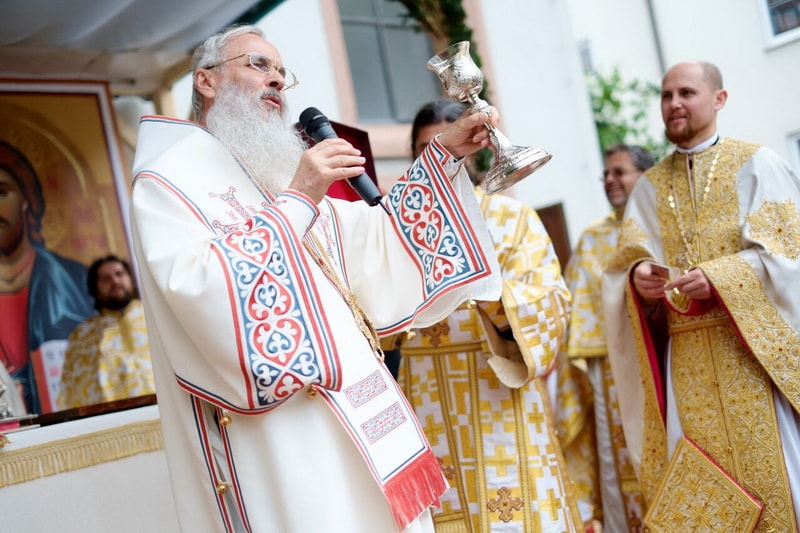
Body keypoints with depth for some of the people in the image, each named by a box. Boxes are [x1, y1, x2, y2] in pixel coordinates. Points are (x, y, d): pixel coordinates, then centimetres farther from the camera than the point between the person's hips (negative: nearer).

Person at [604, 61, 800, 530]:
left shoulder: (755, 164, 3)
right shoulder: (650, 186, 16)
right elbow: (629, 259, 8)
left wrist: (718, 277, -19)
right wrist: (637, 275, -15)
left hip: (753, 350, -3)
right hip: (687, 359, 4)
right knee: (700, 488, 3)